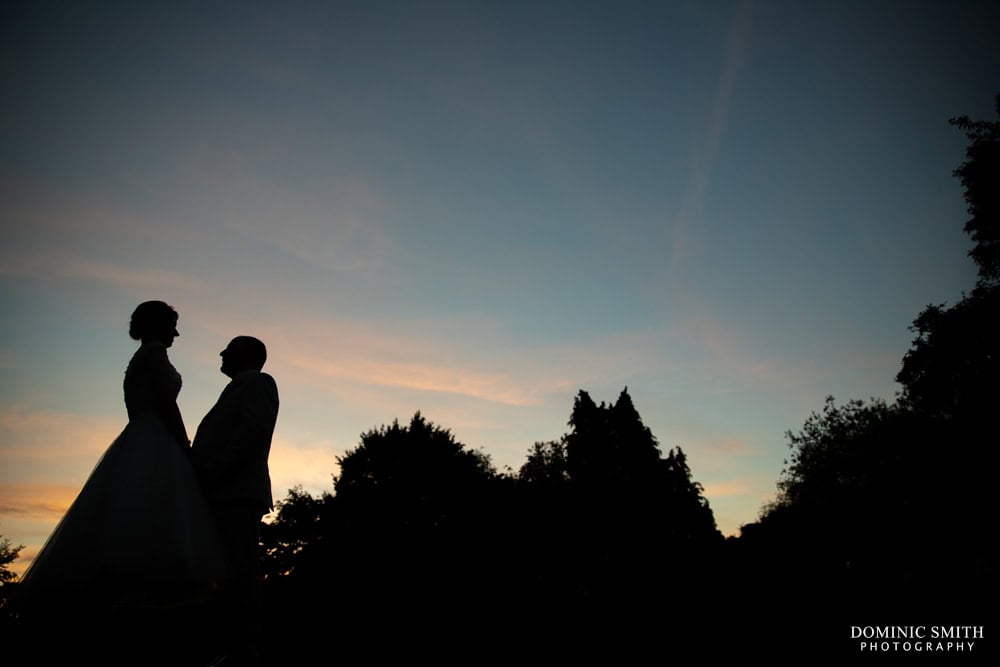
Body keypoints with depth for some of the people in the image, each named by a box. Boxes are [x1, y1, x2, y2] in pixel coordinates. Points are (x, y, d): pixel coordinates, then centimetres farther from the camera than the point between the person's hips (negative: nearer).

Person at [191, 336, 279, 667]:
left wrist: (210, 472, -15)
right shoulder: (236, 391, 31)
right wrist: (199, 474, 9)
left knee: (239, 571, -11)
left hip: (237, 494, -8)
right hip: (223, 495, 8)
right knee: (231, 574, 4)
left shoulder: (257, 382, 6)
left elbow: (254, 429, -11)